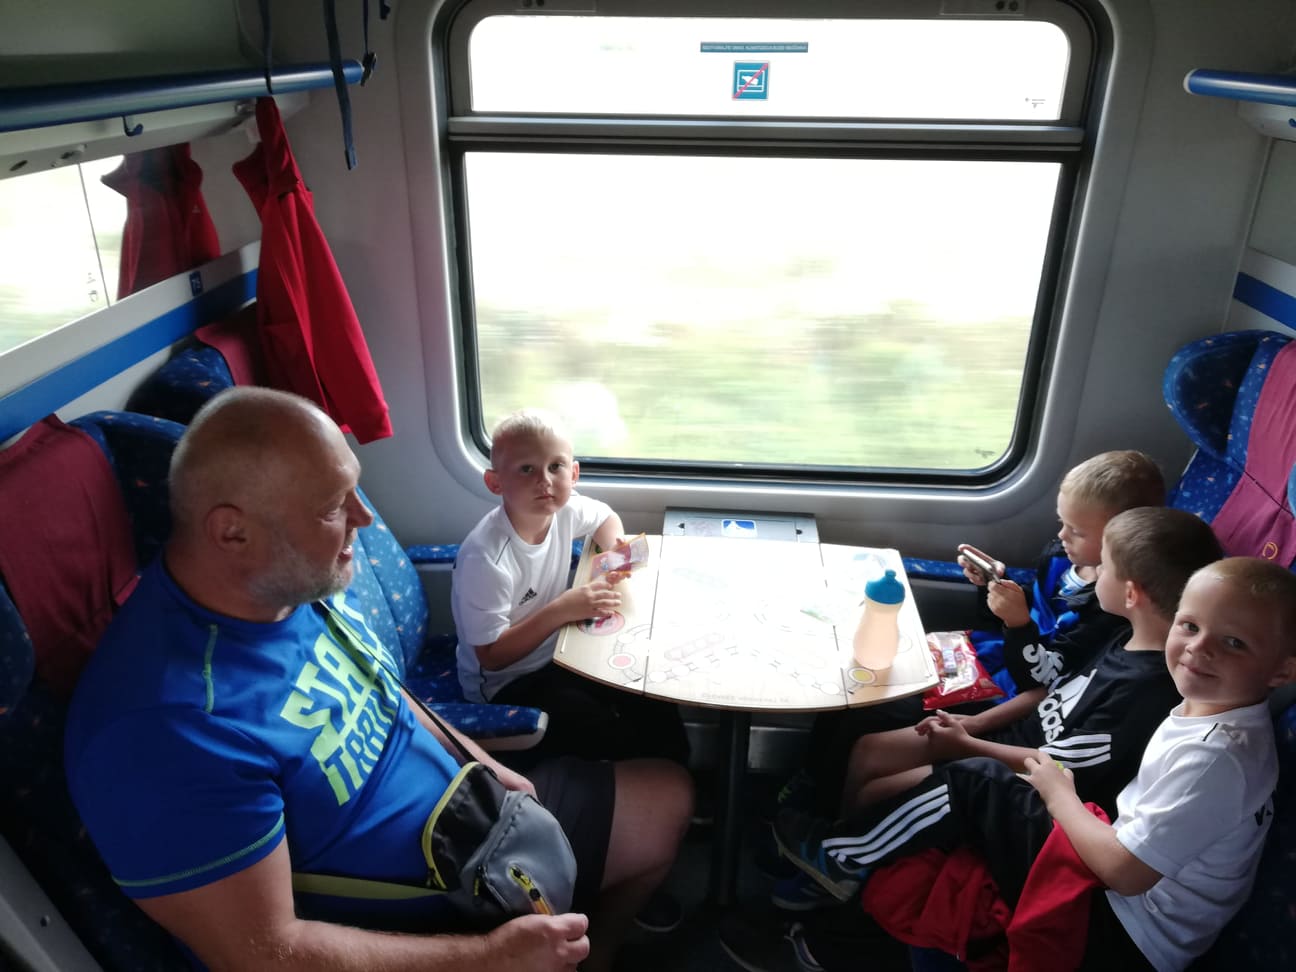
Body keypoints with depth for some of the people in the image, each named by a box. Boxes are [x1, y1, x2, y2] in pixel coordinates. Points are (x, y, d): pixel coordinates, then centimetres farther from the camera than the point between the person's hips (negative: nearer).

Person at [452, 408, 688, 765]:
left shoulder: (565, 508, -11)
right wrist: (562, 609, -32)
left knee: (656, 706, -5)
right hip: (506, 685, -6)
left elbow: (607, 517, 13)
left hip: (556, 653, 7)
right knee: (622, 739, -19)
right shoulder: (485, 558, -31)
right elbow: (491, 656, -25)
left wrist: (616, 550, -9)